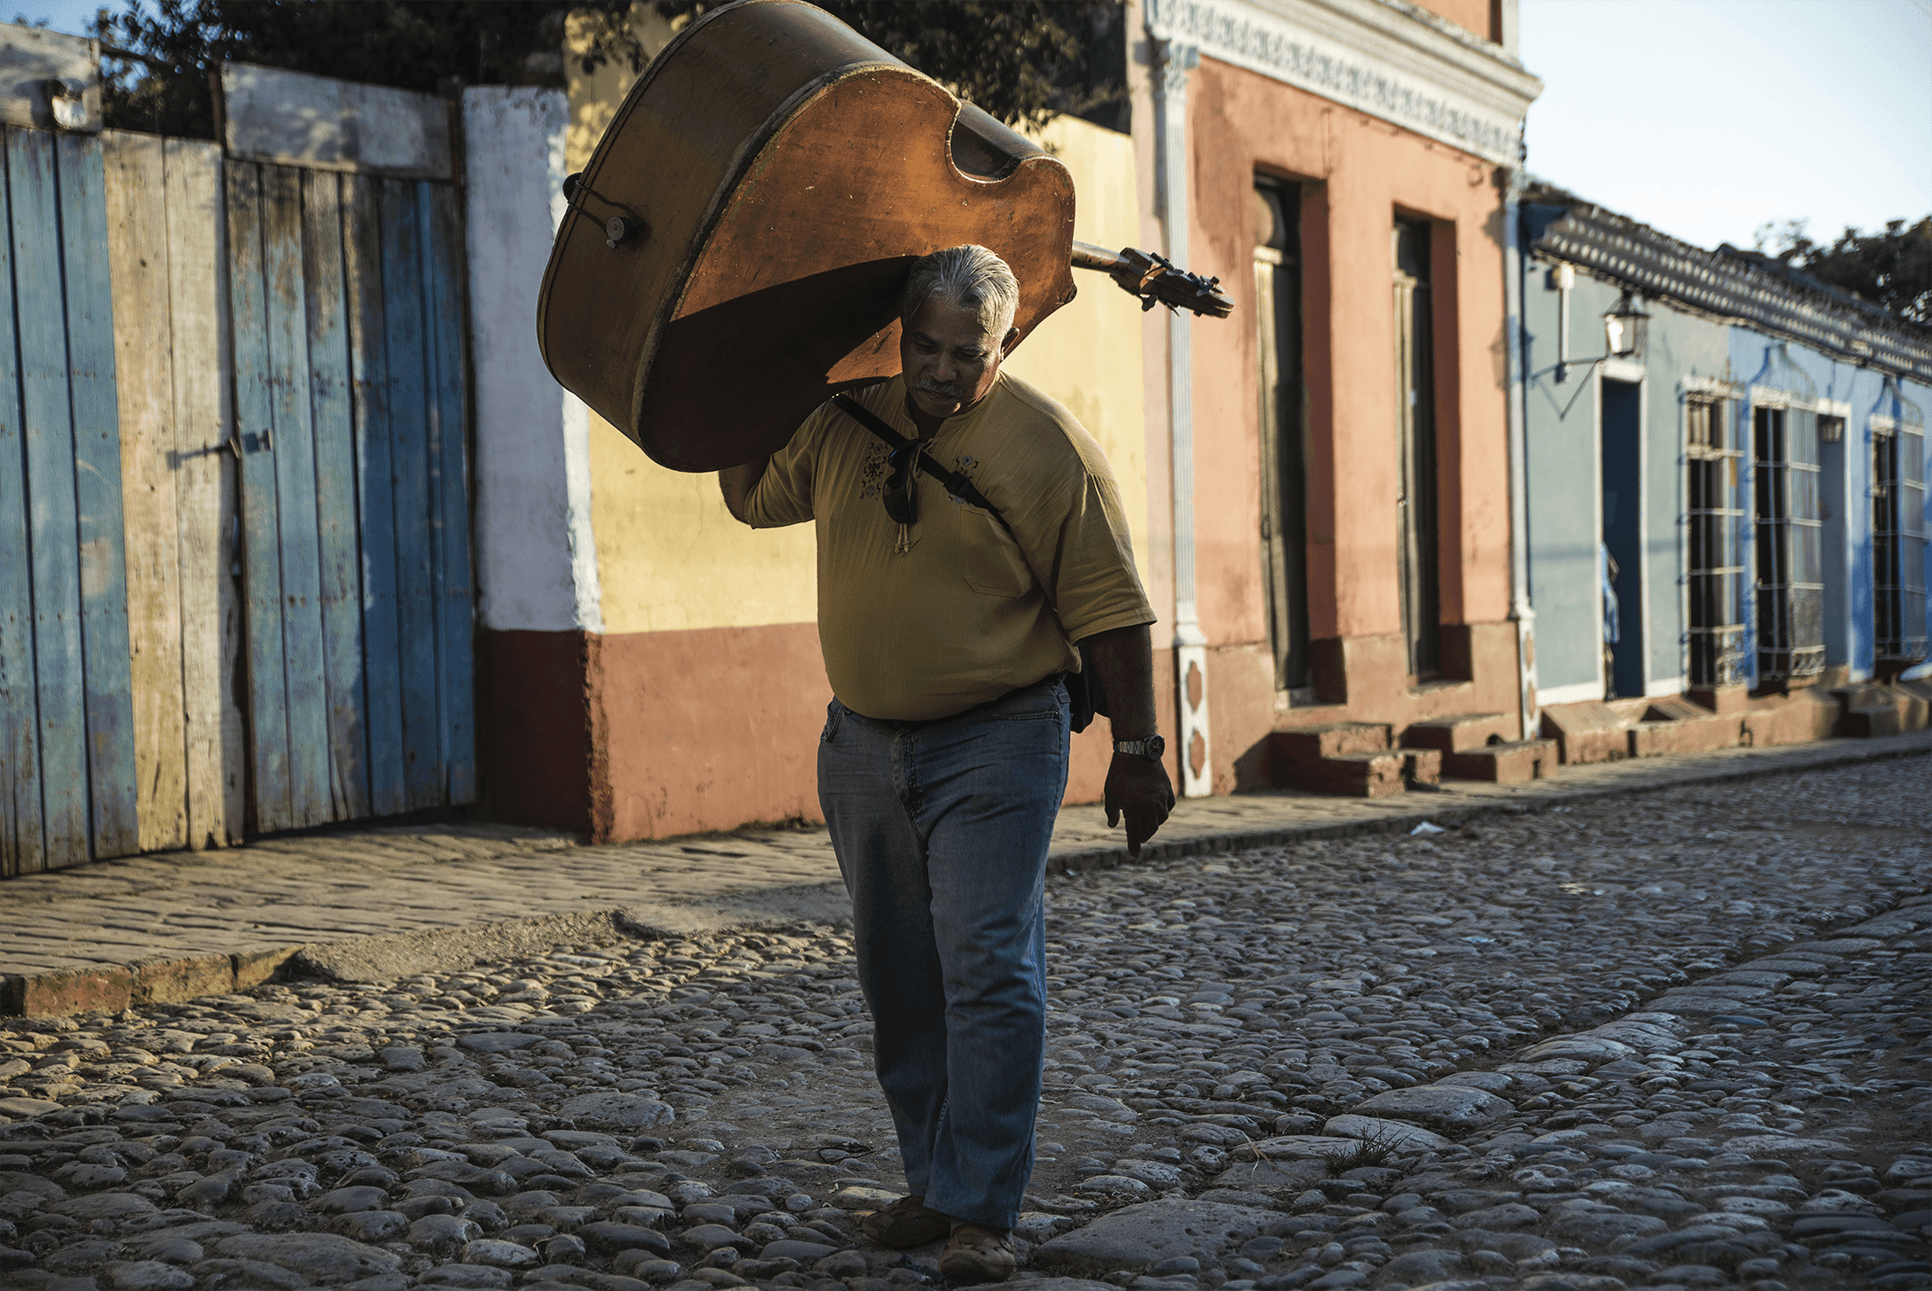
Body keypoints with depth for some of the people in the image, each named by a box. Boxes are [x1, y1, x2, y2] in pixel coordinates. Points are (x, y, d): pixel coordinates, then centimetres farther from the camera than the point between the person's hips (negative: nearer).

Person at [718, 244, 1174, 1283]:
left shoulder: (1048, 448, -10)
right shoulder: (843, 423, 4)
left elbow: (1110, 612, -8)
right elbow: (752, 498, 23)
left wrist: (1136, 750, -9)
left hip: (993, 745, -6)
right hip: (862, 743, 6)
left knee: (988, 972, -10)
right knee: (899, 980, 12)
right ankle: (931, 1182, 25)